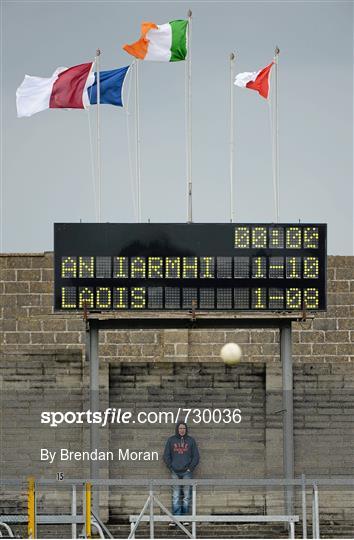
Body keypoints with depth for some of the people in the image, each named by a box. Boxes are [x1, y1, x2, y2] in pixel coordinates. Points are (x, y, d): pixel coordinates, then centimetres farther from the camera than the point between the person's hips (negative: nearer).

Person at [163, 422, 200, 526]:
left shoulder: (191, 440, 8)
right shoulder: (171, 440, 7)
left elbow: (196, 456, 7)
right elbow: (166, 455, 8)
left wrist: (191, 468, -3)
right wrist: (171, 467, -2)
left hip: (187, 472, 0)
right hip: (175, 473, 0)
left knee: (186, 496, 0)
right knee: (175, 497, -4)